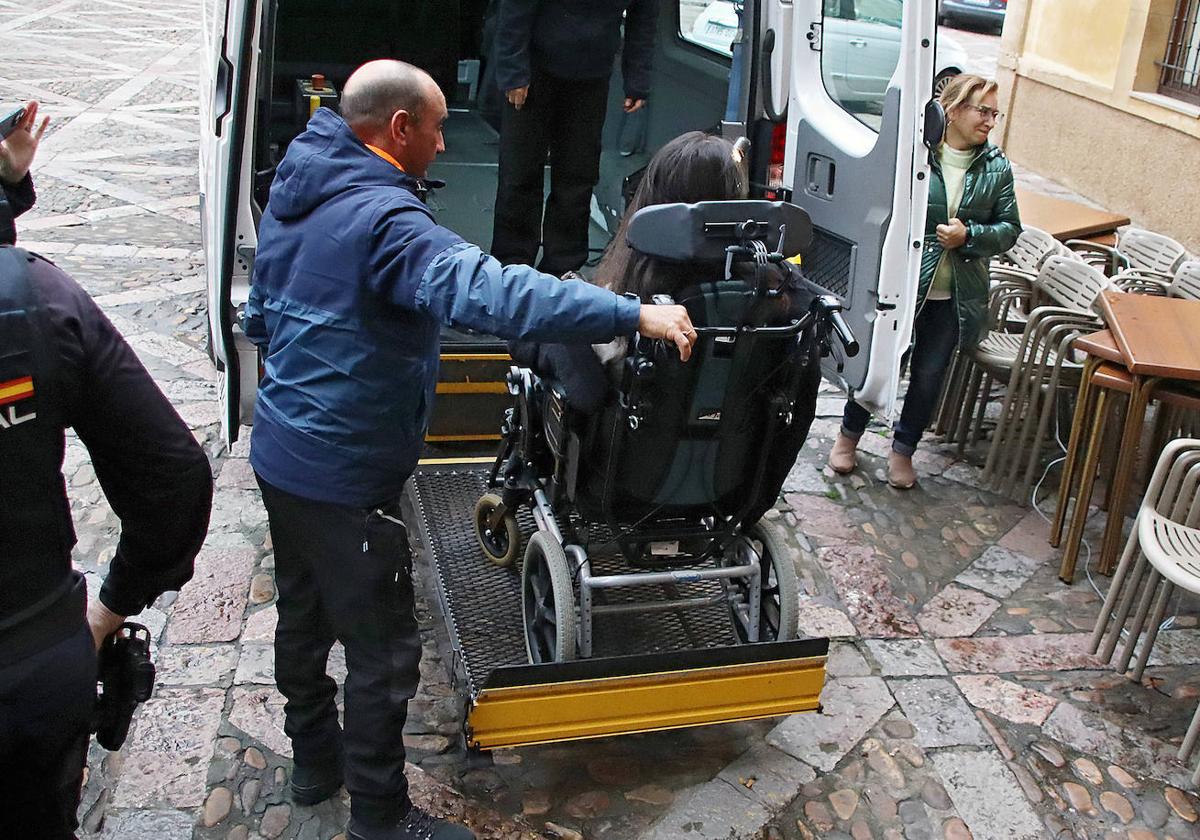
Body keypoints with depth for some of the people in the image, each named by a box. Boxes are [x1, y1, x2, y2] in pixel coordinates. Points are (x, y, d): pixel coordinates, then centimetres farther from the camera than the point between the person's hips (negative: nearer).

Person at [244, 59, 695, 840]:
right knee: (383, 649, 4)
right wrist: (633, 314, -41)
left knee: (304, 615, 23)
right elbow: (488, 292, -40)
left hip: (281, 451, 10)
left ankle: (315, 760, 42)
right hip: (344, 475, -10)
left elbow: (261, 316, 19)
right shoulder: (384, 218, -24)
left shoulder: (296, 193, 7)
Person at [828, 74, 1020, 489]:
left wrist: (969, 236, -14)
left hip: (956, 295, 3)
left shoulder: (997, 167, 1)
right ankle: (849, 434, 32)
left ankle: (903, 448, 31)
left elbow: (1009, 229, 5)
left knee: (929, 374, 11)